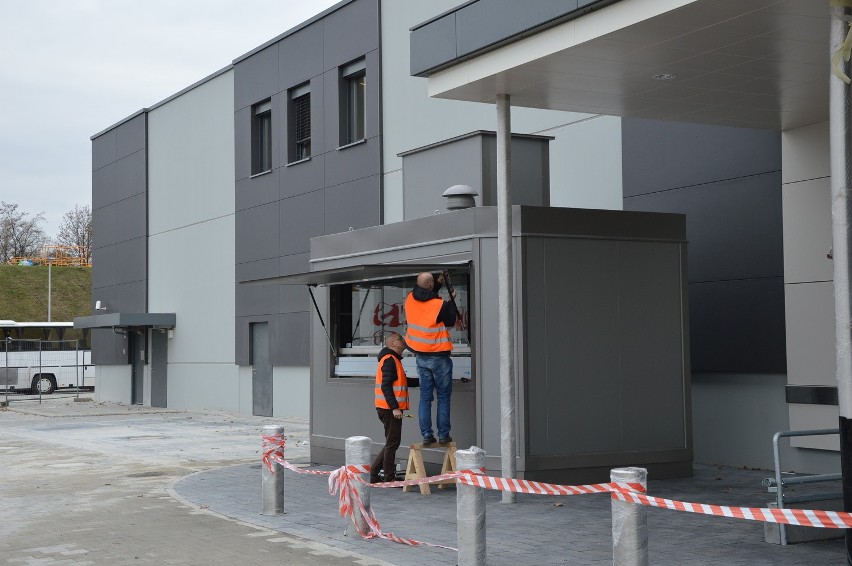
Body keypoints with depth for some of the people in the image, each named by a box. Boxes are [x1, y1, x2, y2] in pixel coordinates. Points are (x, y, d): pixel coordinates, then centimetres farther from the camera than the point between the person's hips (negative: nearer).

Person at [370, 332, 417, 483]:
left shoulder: (393, 360, 20)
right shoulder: (389, 360, -13)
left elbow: (404, 381, 27)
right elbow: (386, 386, -21)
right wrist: (395, 407, -24)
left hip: (392, 409, 10)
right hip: (390, 409, -10)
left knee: (392, 443, 15)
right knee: (392, 443, -4)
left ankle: (373, 473, 19)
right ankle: (390, 479, 3)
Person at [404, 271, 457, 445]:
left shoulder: (410, 299, -3)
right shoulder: (440, 305, -19)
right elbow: (451, 322, -3)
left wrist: (438, 282, 21)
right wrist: (452, 301, 6)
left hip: (420, 357, 5)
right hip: (439, 357, -5)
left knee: (425, 396, 10)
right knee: (443, 396, 6)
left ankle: (426, 434, 6)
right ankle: (443, 434, 4)